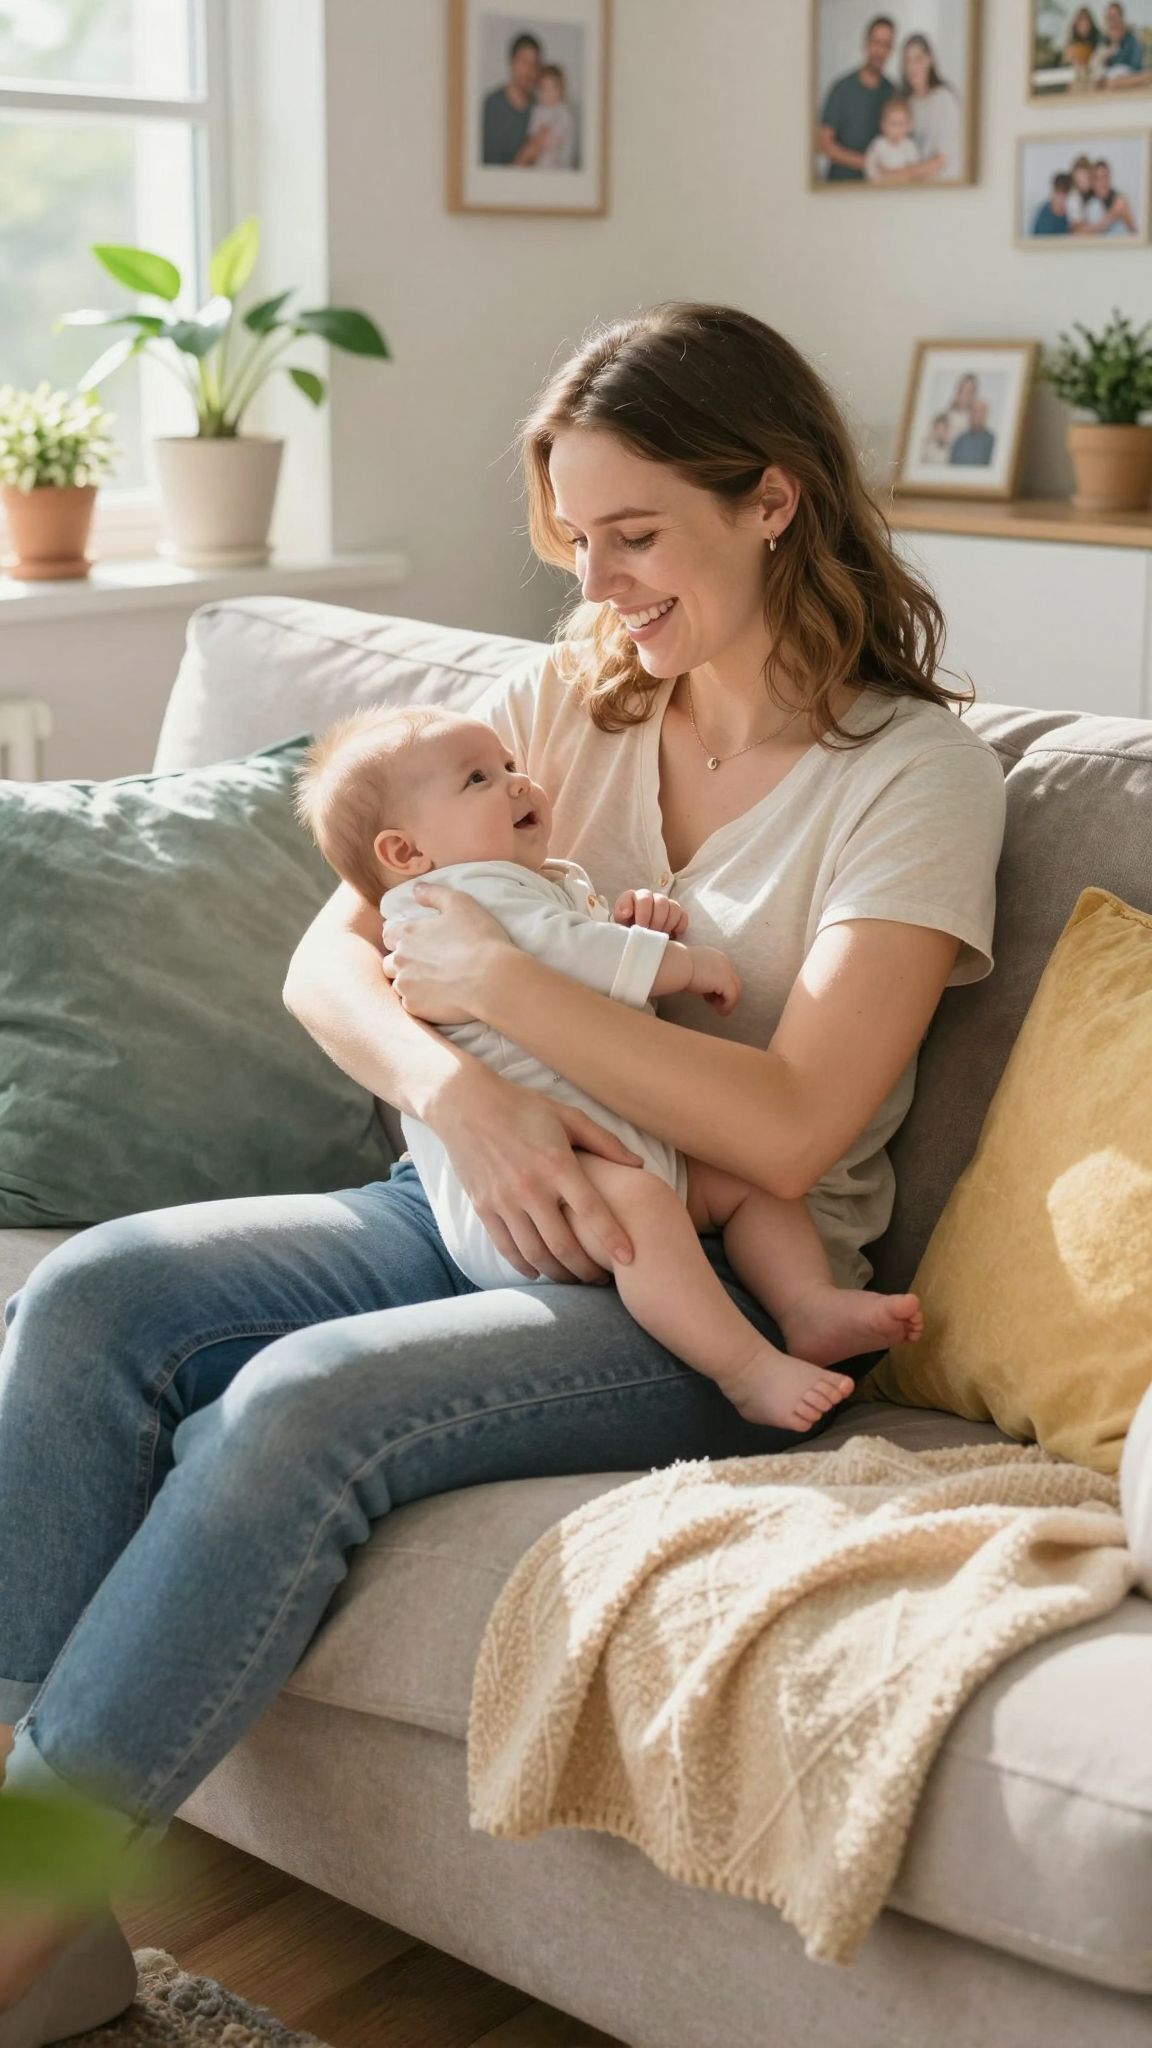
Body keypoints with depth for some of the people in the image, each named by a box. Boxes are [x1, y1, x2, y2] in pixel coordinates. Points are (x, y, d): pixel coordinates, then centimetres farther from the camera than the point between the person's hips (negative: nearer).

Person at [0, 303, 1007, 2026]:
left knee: (300, 1405, -31)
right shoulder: (560, 699, 11)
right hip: (477, 1209, 6)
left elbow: (789, 1133, -16)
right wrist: (457, 1087, -17)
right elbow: (326, 961, 5)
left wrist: (499, 982, -16)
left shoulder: (917, 772, -5)